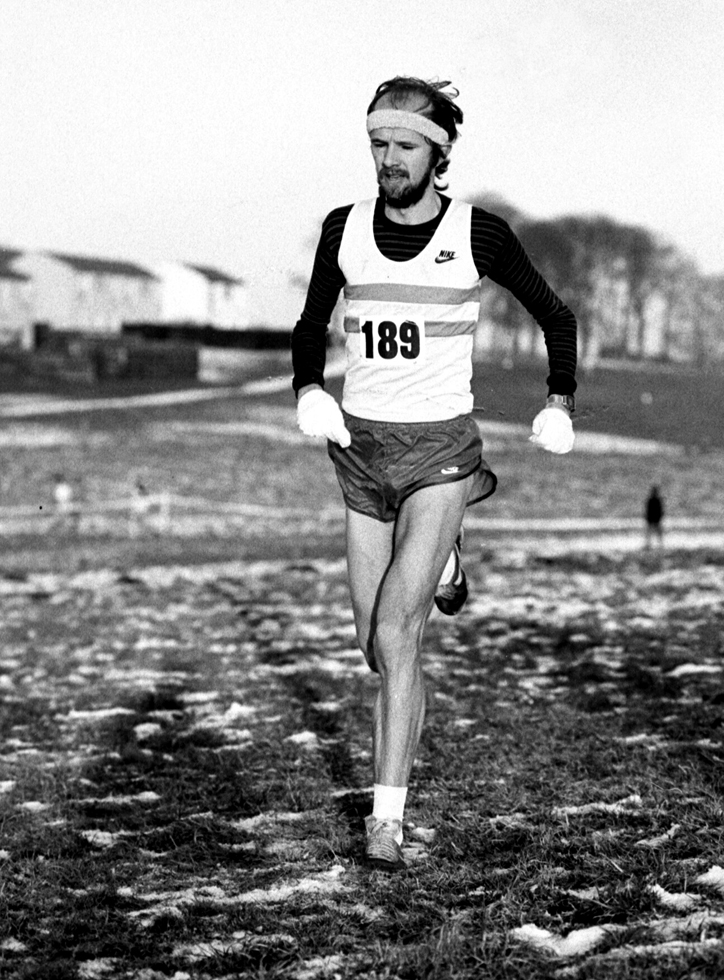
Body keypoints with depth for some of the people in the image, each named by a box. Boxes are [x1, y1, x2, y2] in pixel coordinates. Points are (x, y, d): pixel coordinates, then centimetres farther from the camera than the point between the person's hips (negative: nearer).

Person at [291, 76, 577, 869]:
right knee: (377, 649, 10)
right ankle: (441, 555, 45)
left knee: (394, 635, -17)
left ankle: (387, 818, -10)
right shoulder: (344, 230, 1)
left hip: (439, 449, -4)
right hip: (360, 448, 4)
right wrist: (308, 391, -7)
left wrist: (560, 403, -5)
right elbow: (311, 328, 13)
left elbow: (554, 315, 6)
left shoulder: (477, 234, -7)